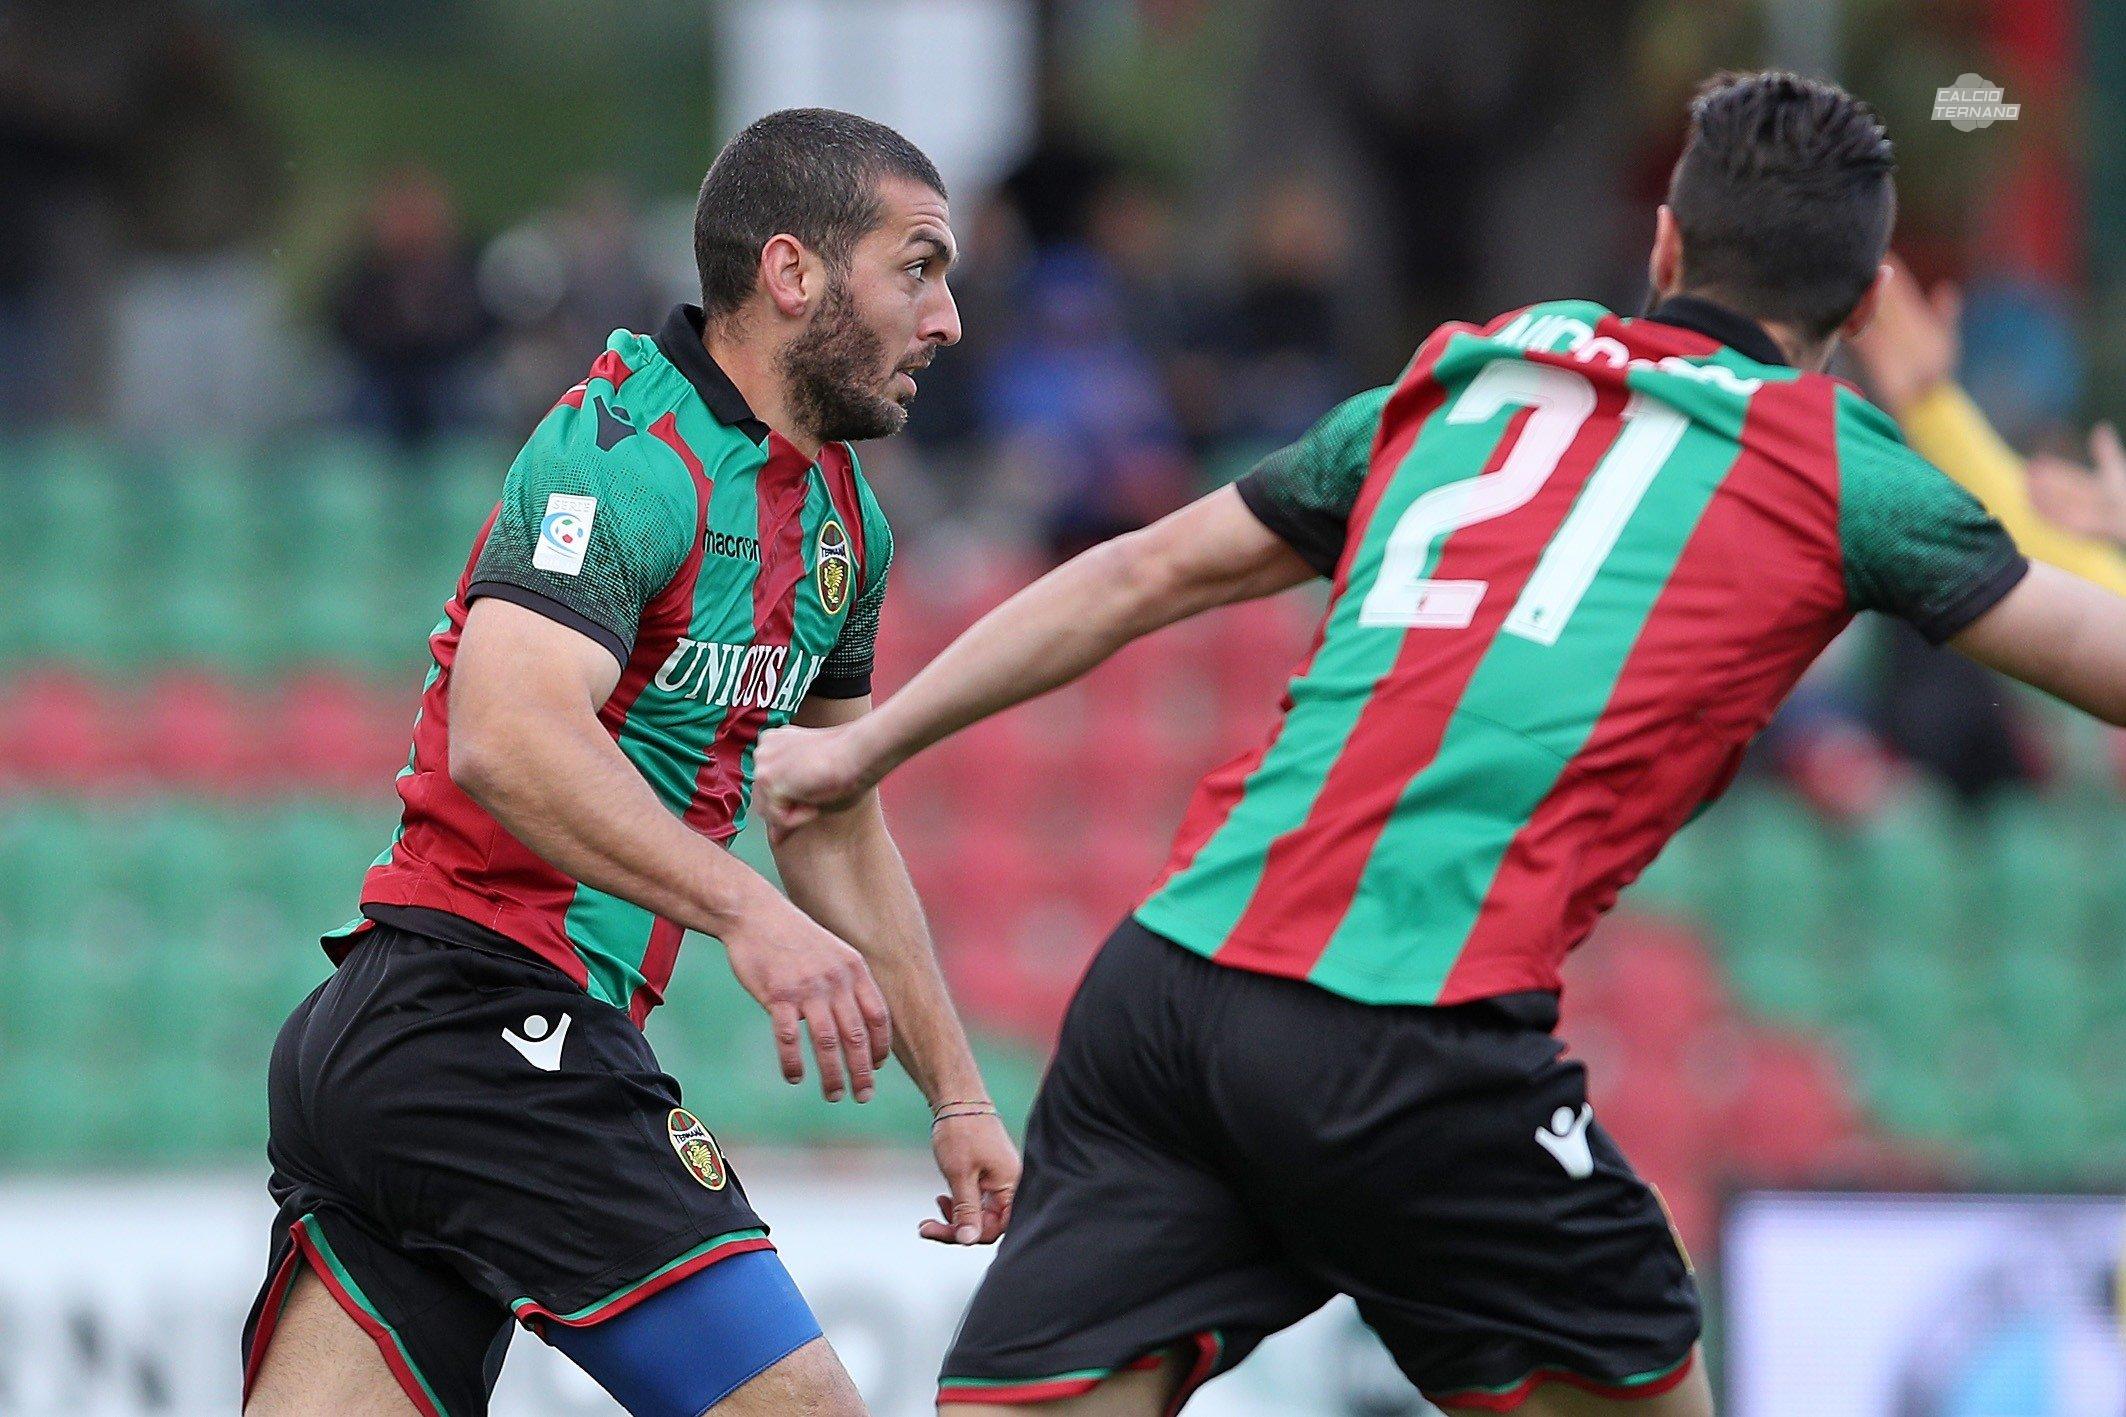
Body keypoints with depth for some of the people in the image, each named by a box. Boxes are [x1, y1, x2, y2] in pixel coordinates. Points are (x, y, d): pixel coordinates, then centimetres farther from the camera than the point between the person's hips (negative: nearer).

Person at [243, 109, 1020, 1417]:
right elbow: (505, 738, -29)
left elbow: (835, 833, 28)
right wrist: (742, 910, -38)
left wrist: (957, 1097, 27)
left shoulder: (840, 520, 17)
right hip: (491, 1024, -10)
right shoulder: (628, 454, -13)